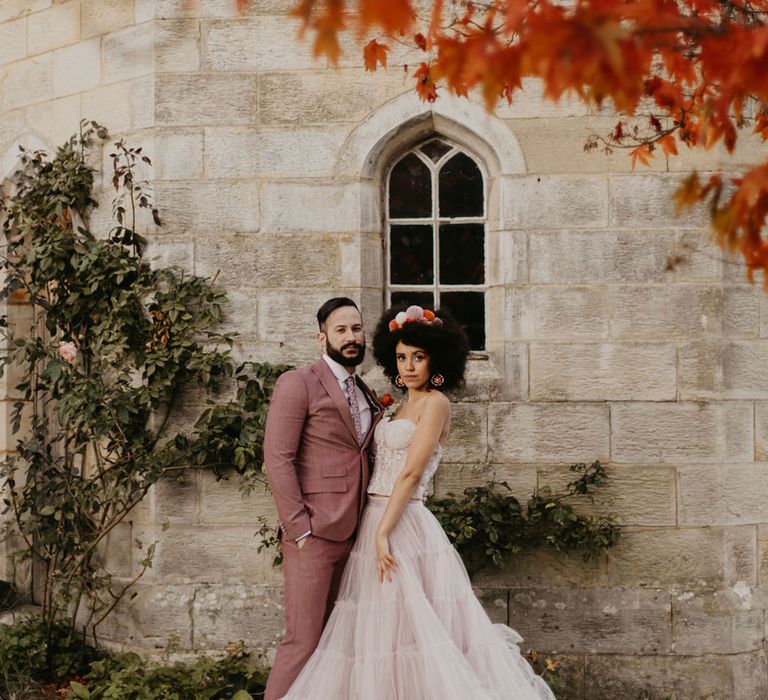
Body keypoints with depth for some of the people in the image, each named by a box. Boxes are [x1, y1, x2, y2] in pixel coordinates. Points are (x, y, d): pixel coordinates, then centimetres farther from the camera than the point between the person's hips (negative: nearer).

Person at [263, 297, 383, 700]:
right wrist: (300, 528, -16)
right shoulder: (298, 384, -5)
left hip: (351, 533, 7)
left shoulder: (365, 395, 18)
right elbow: (277, 459, -11)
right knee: (303, 641, -7)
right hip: (313, 532, -7)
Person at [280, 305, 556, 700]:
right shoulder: (402, 407, 17)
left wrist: (383, 533, -20)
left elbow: (410, 473, -16)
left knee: (406, 629, -6)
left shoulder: (435, 403, -9)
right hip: (377, 520, 8)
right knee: (383, 632, 11)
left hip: (402, 524, -8)